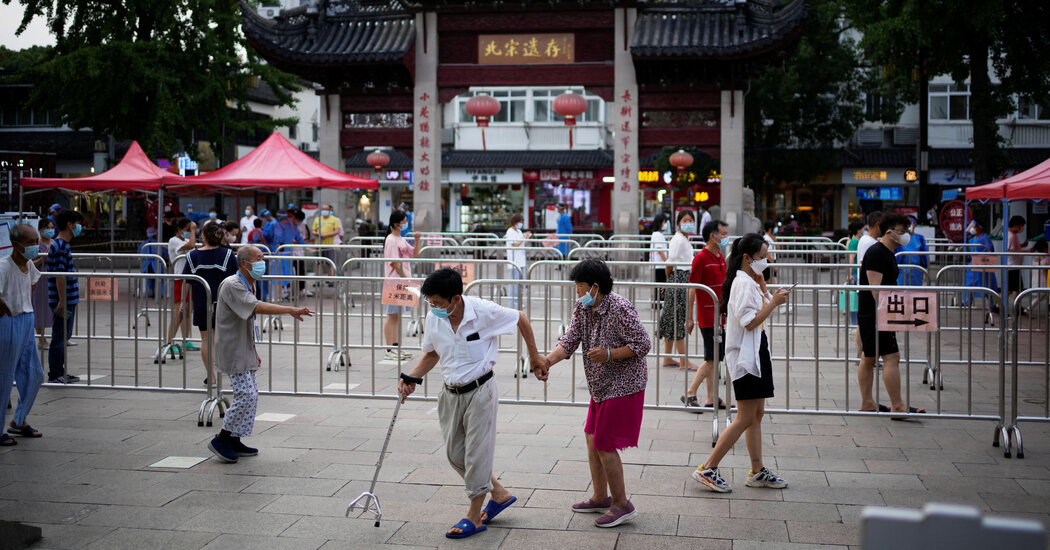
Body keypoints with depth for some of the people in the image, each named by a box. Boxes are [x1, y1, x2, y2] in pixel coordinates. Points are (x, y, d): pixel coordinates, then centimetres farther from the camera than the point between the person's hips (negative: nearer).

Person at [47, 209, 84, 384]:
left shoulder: (62, 245, 15)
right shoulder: (60, 246, -17)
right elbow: (59, 276, -21)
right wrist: (62, 301, -23)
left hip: (68, 300, 10)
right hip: (64, 301, -10)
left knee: (64, 336, 16)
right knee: (60, 337, -3)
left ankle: (61, 372, 24)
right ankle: (55, 375, 4)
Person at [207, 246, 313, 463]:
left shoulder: (247, 285, 14)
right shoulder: (232, 285, -18)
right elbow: (257, 307, -31)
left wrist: (253, 352, 21)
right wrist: (291, 310, -33)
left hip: (244, 351, 10)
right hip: (233, 351, -10)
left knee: (251, 395, 10)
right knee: (246, 395, -13)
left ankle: (234, 441, 18)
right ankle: (221, 440, -1)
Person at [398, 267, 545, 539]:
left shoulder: (484, 311, -19)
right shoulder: (433, 320, -5)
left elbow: (521, 319, -2)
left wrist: (534, 354, 8)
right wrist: (411, 379, -2)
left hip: (480, 392, -6)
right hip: (451, 394, 6)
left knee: (476, 453, 0)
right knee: (455, 454, 11)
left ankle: (474, 517, 15)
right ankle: (500, 494, 31)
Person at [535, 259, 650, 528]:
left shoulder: (620, 309, -22)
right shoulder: (582, 308, 3)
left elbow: (643, 344, -20)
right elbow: (569, 341, -3)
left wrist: (609, 354, -28)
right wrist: (547, 361, -19)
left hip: (623, 387, -9)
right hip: (601, 386, 9)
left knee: (604, 445, -6)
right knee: (592, 438, 16)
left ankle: (622, 505, 7)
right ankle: (600, 498, 31)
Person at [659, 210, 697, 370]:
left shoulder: (685, 239, 16)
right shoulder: (678, 240, -14)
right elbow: (670, 264, -15)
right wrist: (670, 280, -2)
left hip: (685, 279, 10)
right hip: (678, 279, -10)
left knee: (672, 319, 12)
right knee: (678, 318, -5)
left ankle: (667, 358, 19)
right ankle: (683, 362, -1)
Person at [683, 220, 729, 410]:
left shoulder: (720, 258, 13)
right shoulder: (701, 258, -11)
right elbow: (692, 289, -12)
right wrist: (689, 318, -13)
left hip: (720, 316, 8)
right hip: (708, 317, -8)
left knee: (715, 359, 10)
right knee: (712, 359, -7)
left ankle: (712, 398, 14)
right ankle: (690, 394, 2)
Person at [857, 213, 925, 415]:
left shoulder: (887, 253, 16)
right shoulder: (877, 253, -16)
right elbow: (875, 287, -23)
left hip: (868, 315, 11)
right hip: (874, 315, -11)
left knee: (868, 358, 13)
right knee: (891, 357, -11)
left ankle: (867, 403, 19)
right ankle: (898, 406, -10)